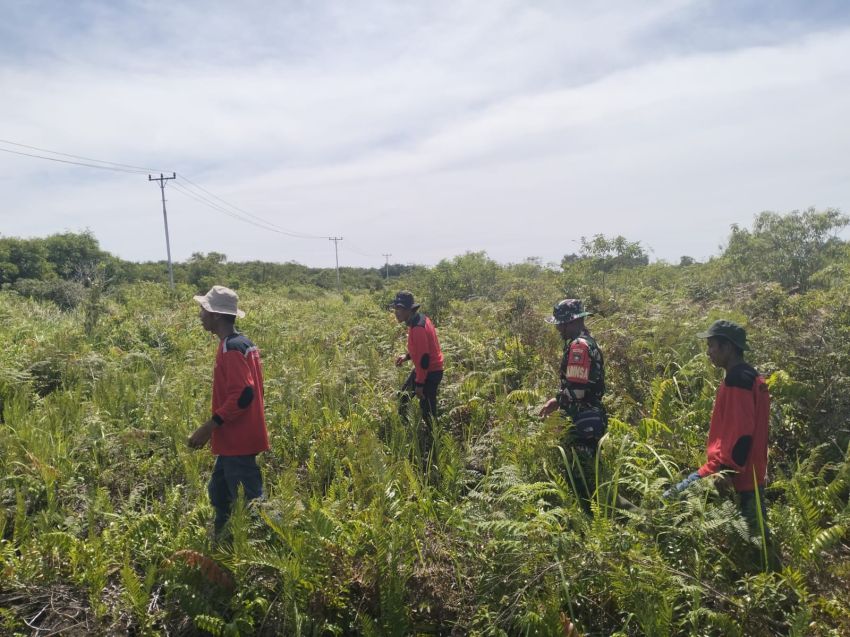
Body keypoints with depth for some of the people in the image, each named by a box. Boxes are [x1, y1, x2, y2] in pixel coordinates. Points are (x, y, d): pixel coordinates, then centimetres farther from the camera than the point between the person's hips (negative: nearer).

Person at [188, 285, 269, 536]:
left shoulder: (231, 348, -19)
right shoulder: (243, 343, 11)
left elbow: (243, 394, -26)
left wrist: (208, 428, -21)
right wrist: (215, 428, 21)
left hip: (237, 441, -10)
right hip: (236, 439, 10)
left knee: (249, 503, -1)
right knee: (219, 493, 20)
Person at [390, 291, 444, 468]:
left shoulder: (418, 327, -26)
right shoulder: (417, 320, 6)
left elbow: (424, 357, -27)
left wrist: (419, 384, -22)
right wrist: (406, 356, 5)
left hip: (430, 372, -11)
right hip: (425, 368, 11)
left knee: (428, 413, -2)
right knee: (403, 397, 20)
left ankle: (427, 455, 9)